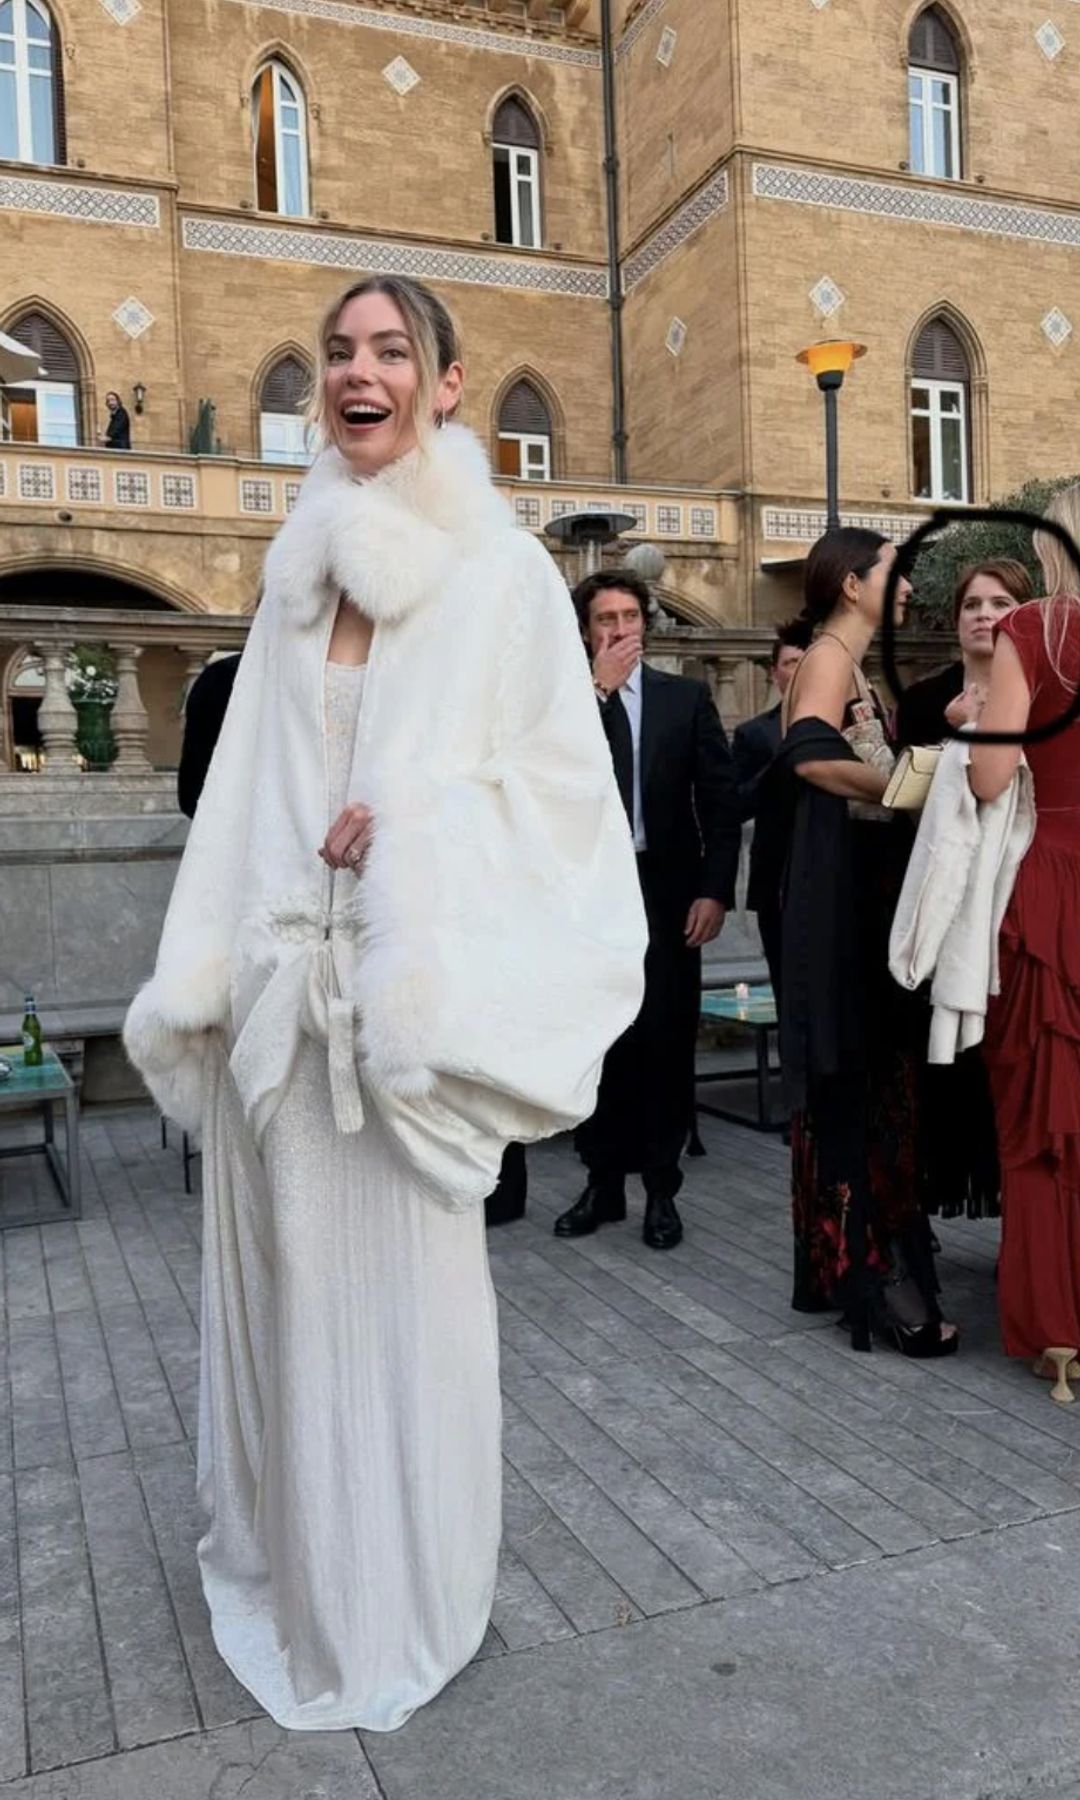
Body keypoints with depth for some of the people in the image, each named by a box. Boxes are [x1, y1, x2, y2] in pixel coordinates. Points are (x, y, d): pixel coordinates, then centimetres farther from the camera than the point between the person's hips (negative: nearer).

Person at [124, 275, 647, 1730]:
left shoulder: (501, 569, -1)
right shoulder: (300, 564, 13)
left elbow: (563, 777, -1)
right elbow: (245, 780, 12)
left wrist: (415, 820, -15)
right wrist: (202, 970, 5)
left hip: (402, 983, -4)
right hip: (278, 976, 5)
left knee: (401, 1276, 4)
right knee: (282, 1267, 13)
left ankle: (400, 1598, 26)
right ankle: (285, 1553, 35)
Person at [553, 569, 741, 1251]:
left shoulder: (687, 697, 7)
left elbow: (720, 799, 3)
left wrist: (715, 890, -6)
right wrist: (597, 688, -12)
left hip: (668, 894, 0)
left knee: (666, 1042, 4)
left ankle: (662, 1188, 18)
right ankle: (604, 1182, 22)